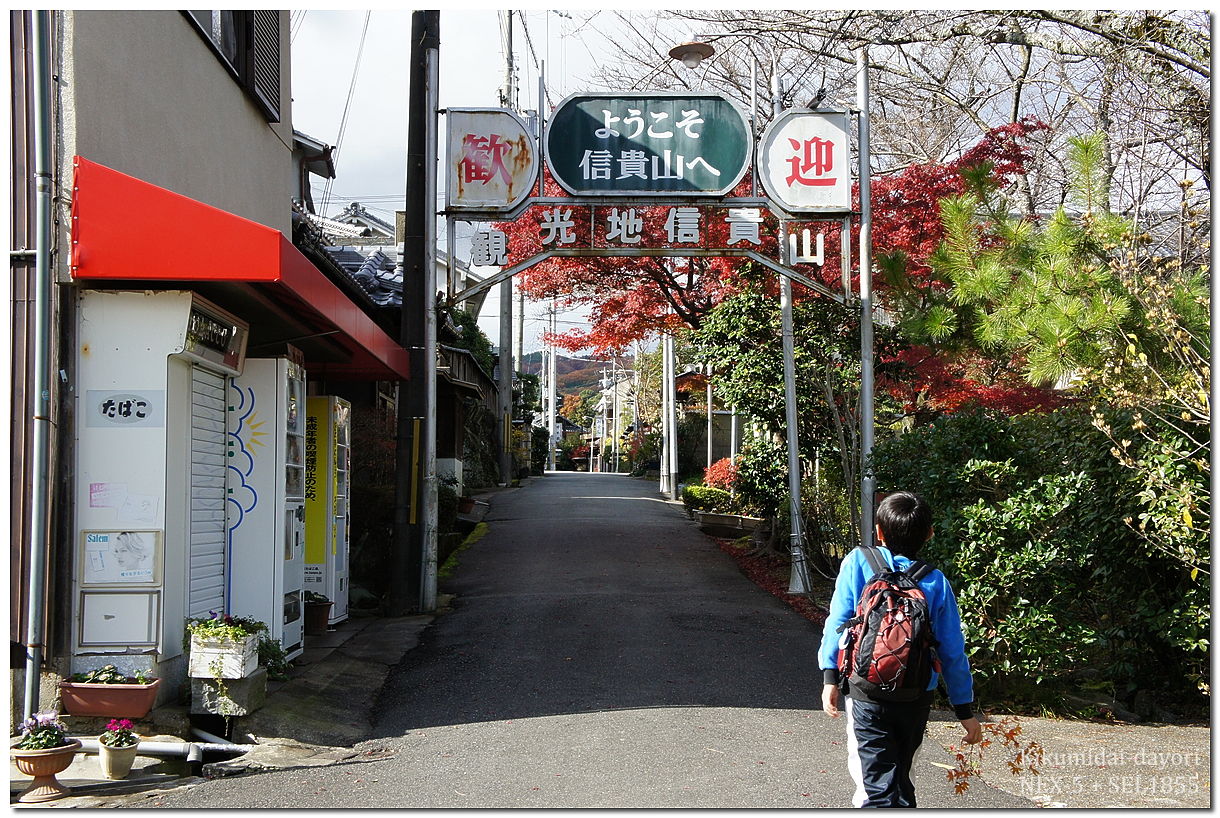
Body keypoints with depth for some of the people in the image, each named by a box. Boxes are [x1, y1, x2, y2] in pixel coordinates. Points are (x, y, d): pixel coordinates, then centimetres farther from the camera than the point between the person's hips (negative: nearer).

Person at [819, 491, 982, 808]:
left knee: (876, 785, -6)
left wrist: (830, 677, 0)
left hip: (868, 694, -3)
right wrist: (965, 710, 11)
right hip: (917, 699, 3)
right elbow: (953, 651, 4)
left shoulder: (859, 562, -2)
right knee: (901, 779, 21)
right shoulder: (936, 582, 2)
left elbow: (838, 621, -5)